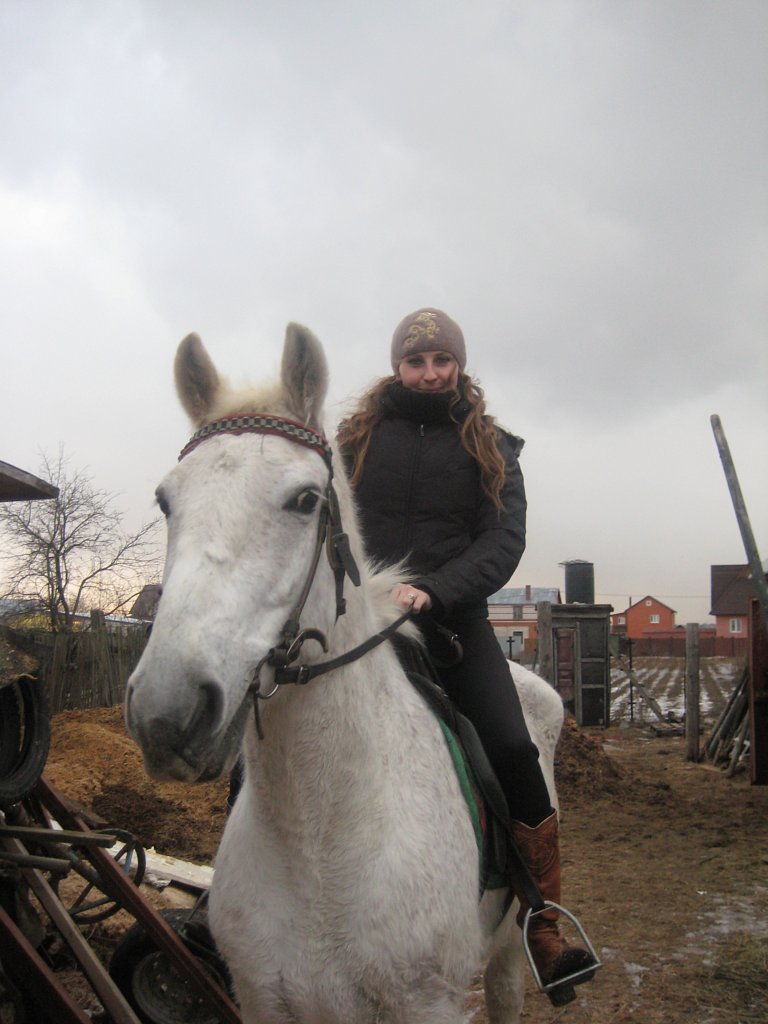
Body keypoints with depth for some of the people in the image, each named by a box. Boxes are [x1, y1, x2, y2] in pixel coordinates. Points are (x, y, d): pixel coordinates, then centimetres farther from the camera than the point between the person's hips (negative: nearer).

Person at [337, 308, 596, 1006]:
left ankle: (545, 930, -8)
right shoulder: (357, 437, 13)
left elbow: (503, 542, -3)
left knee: (513, 752, -19)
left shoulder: (491, 448, 10)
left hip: (455, 622, -1)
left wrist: (432, 589, -20)